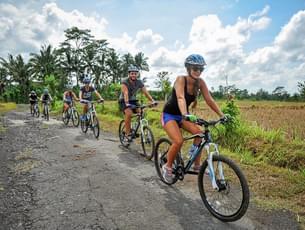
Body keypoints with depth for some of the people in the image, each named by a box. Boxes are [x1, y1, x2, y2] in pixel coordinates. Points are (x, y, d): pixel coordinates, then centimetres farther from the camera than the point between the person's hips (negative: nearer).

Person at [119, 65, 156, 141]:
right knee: (129, 113, -31)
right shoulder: (124, 81, -20)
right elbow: (125, 93, -34)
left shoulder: (139, 82, -9)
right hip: (123, 101, -4)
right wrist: (127, 103, -49)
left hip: (133, 100, 4)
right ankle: (127, 133, -18)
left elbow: (146, 92, -18)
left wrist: (152, 101, -33)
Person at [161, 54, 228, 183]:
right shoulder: (181, 79, -24)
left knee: (199, 133, -15)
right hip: (169, 114, -5)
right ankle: (168, 167, 1)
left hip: (183, 115, 6)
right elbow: (181, 98, -40)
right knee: (179, 141, -24)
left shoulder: (200, 82, -8)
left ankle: (197, 165, 3)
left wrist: (222, 115, -18)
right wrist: (185, 115, -56)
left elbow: (209, 100, -10)